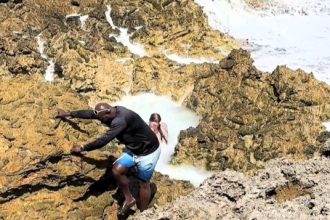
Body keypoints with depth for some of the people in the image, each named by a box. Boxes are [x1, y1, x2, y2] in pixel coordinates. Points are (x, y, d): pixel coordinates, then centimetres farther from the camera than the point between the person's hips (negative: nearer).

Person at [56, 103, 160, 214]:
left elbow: (103, 140, -34)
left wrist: (82, 149, -25)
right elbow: (90, 113, 1)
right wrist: (68, 114, 4)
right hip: (133, 149, 8)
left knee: (143, 183, 3)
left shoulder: (120, 120, -35)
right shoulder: (112, 112, -7)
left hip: (148, 152, -8)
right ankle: (129, 199, 11)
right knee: (117, 170, -7)